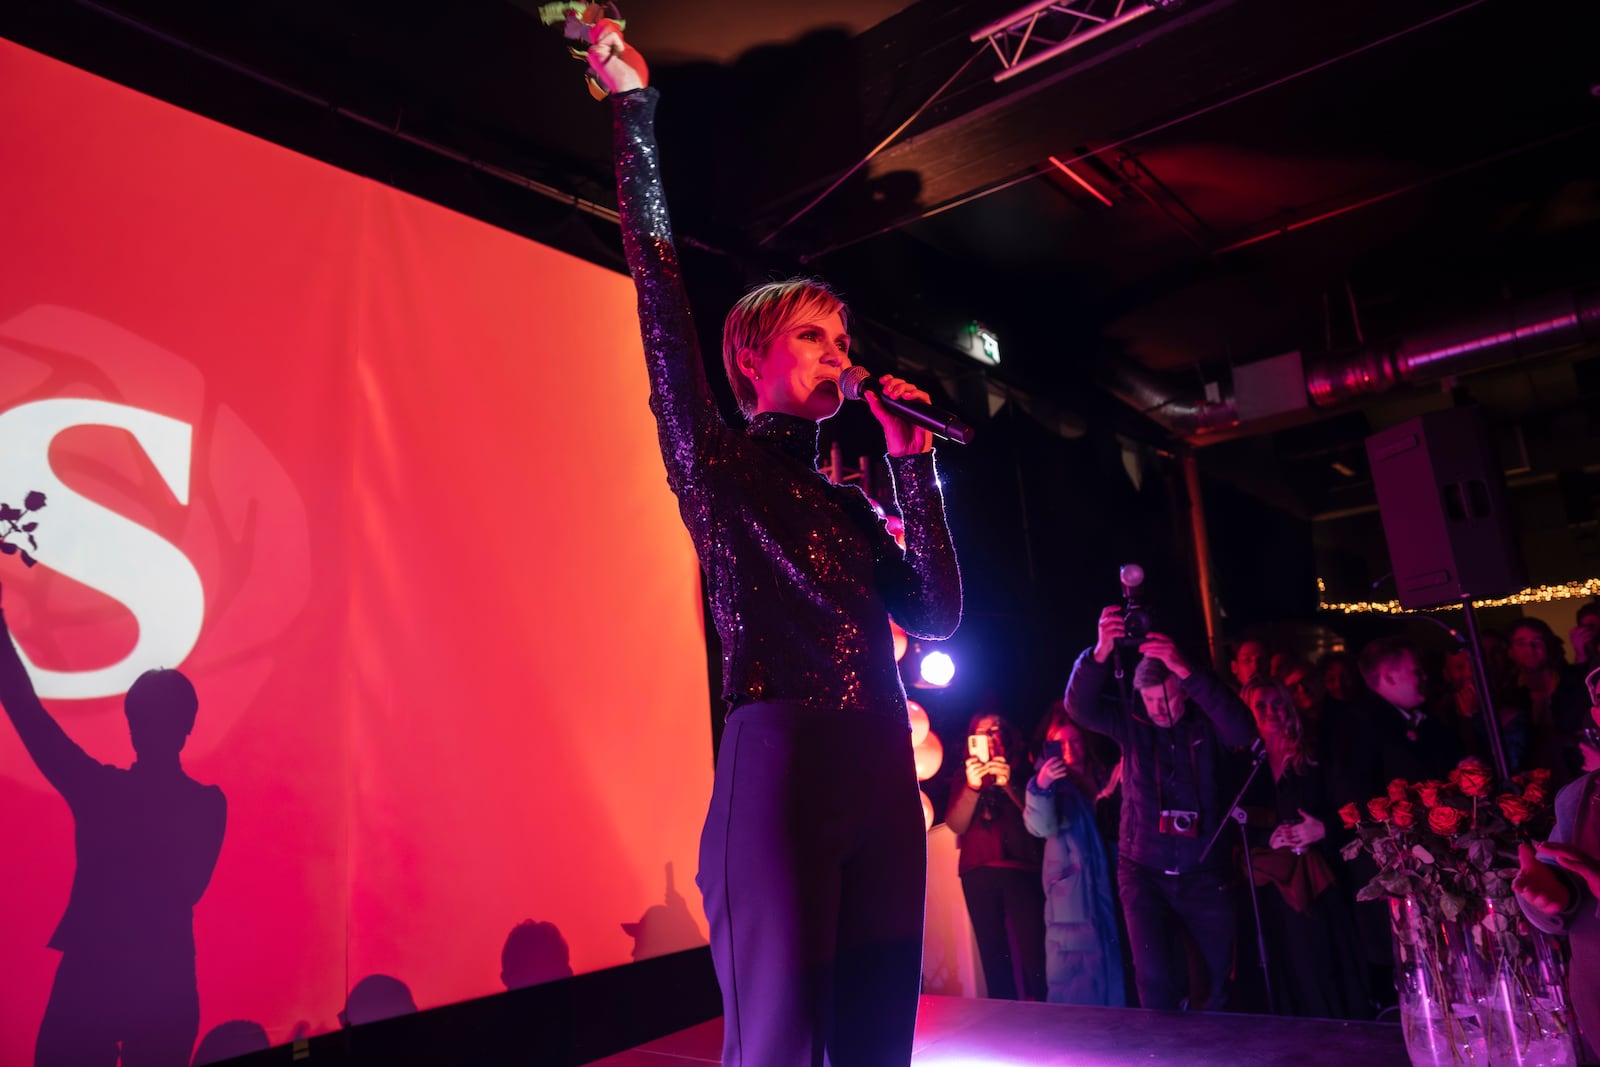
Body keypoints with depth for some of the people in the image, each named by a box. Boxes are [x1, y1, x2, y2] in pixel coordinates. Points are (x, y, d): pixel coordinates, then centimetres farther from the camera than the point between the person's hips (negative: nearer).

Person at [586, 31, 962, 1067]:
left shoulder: (848, 503, 21)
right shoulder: (715, 461, 5)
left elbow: (938, 612, 10)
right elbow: (662, 293, -4)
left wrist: (912, 462, 8)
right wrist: (633, 108, -3)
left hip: (884, 776, 6)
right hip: (776, 766, -6)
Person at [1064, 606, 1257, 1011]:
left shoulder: (1206, 721, -4)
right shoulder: (1132, 722, -2)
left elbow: (1242, 730, -26)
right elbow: (1080, 706, -17)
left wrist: (1185, 669, -38)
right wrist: (1100, 654, -37)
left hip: (1204, 872, 0)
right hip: (1143, 870, 0)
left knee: (1221, 976, 11)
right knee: (1154, 978, -8)